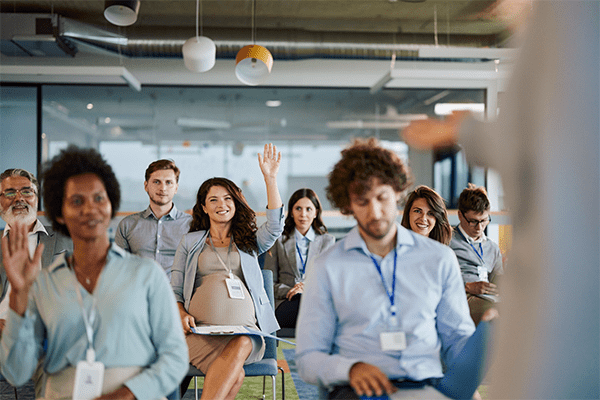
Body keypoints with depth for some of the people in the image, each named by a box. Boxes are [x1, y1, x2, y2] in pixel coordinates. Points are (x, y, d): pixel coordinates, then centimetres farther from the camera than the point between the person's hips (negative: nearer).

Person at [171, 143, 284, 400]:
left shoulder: (249, 242, 21)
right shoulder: (190, 242, 21)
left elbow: (275, 225, 0)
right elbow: (175, 291, 18)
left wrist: (270, 178, -4)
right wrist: (181, 314, -5)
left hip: (245, 328, 1)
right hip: (201, 330, -1)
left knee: (240, 346, -37)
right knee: (234, 375, -33)